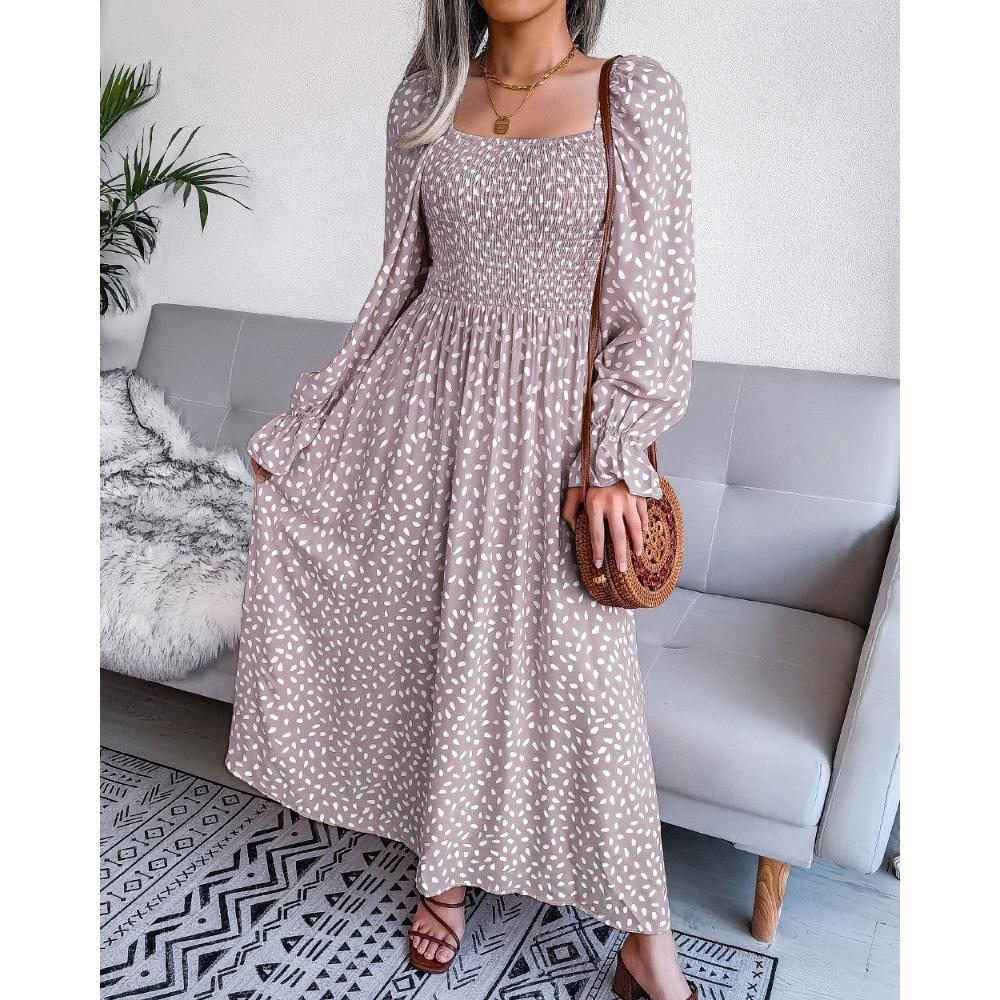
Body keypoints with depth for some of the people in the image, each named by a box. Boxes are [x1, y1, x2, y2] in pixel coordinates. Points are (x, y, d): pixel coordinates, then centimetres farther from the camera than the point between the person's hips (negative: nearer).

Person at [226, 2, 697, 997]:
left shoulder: (637, 98, -3)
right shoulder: (424, 100, 6)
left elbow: (655, 296, -4)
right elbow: (400, 280, 10)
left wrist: (613, 459, -11)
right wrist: (306, 418, 11)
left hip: (554, 411, -3)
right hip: (430, 399, 4)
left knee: (579, 670, 1)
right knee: (427, 631, 9)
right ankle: (446, 862, 34)